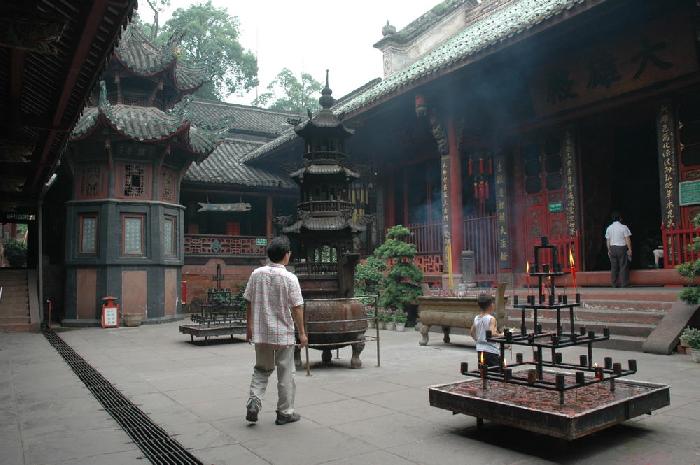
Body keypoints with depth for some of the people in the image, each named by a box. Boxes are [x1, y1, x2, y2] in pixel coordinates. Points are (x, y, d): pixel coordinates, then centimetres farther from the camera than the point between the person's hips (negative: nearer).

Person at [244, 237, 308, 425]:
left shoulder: (256, 274, -1)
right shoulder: (289, 278, -12)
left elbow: (249, 302, 5)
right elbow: (296, 308, -11)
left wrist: (250, 326, 15)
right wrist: (302, 333, -3)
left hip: (260, 333, 4)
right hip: (283, 334, -3)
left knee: (261, 369, 20)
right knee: (285, 374, 9)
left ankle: (254, 400, 1)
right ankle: (285, 413, 18)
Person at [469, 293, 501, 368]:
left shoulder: (476, 318, 6)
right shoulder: (491, 319, -15)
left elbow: (472, 333, 15)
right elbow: (492, 334, -25)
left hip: (480, 350, 7)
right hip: (491, 350, -7)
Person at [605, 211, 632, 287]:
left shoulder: (609, 228, 3)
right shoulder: (623, 227, -9)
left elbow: (607, 240, 7)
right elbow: (627, 239, -9)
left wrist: (609, 250, 15)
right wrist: (630, 249, -3)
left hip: (612, 248, 4)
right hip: (622, 248, -4)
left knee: (613, 267, 8)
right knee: (623, 266, 2)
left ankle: (614, 284, 10)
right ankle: (624, 284, 2)